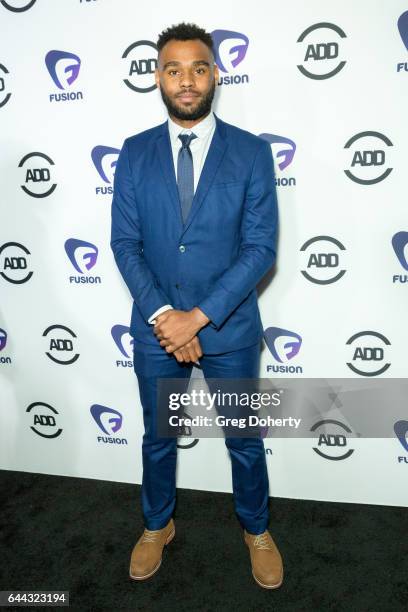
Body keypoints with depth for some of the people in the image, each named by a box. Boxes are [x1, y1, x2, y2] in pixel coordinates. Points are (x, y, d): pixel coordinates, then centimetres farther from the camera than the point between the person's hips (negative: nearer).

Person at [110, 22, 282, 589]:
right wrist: (162, 315, -14)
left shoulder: (252, 151, -5)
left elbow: (261, 247, -10)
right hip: (155, 325, 2)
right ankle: (157, 526, 46)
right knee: (157, 436, 19)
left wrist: (200, 316, -18)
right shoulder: (135, 153, 0)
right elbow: (124, 243, -3)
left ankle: (257, 530, 43)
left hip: (230, 327, -1)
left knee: (245, 439, 16)